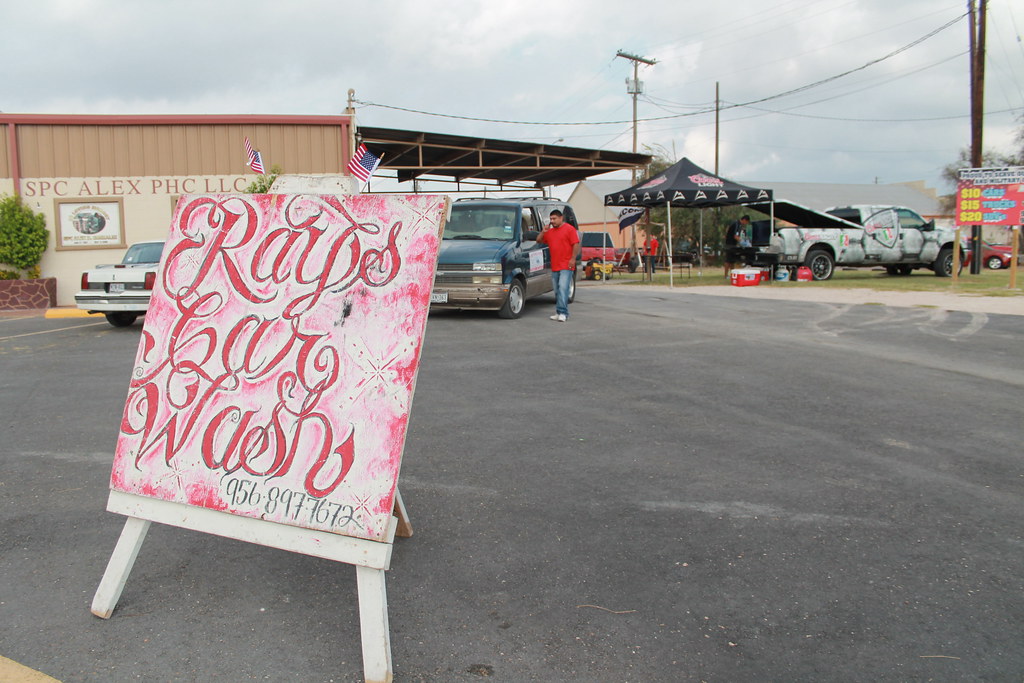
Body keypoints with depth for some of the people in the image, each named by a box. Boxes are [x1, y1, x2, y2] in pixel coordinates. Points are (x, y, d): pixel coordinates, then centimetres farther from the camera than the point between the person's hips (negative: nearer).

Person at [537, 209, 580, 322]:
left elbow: (576, 244, -8)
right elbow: (539, 241, 22)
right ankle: (559, 312, 14)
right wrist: (543, 232, 4)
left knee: (563, 288, -15)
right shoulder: (550, 231, 18)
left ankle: (563, 313, -18)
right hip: (554, 266, 7)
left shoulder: (569, 229, -3)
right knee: (557, 291, 9)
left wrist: (573, 259, -16)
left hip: (566, 266, -7)